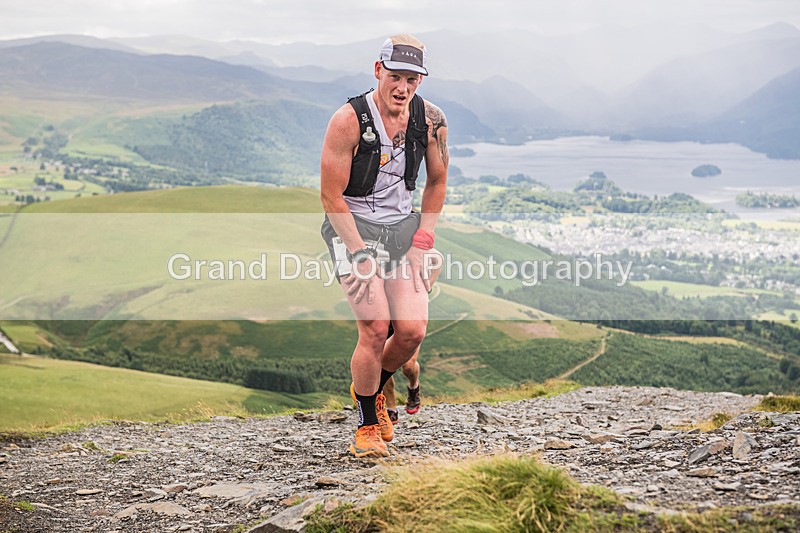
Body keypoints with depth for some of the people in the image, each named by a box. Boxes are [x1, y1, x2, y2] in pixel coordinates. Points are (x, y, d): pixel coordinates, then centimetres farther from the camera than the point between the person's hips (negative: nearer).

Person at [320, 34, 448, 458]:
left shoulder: (431, 120, -5)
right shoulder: (349, 120, -18)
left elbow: (437, 181, 10)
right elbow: (331, 197, -14)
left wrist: (422, 241, 1)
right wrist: (361, 256, -18)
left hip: (402, 225, 4)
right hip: (352, 226, -4)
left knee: (413, 330, -8)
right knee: (376, 328, -17)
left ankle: (373, 388, 24)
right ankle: (366, 427, 2)